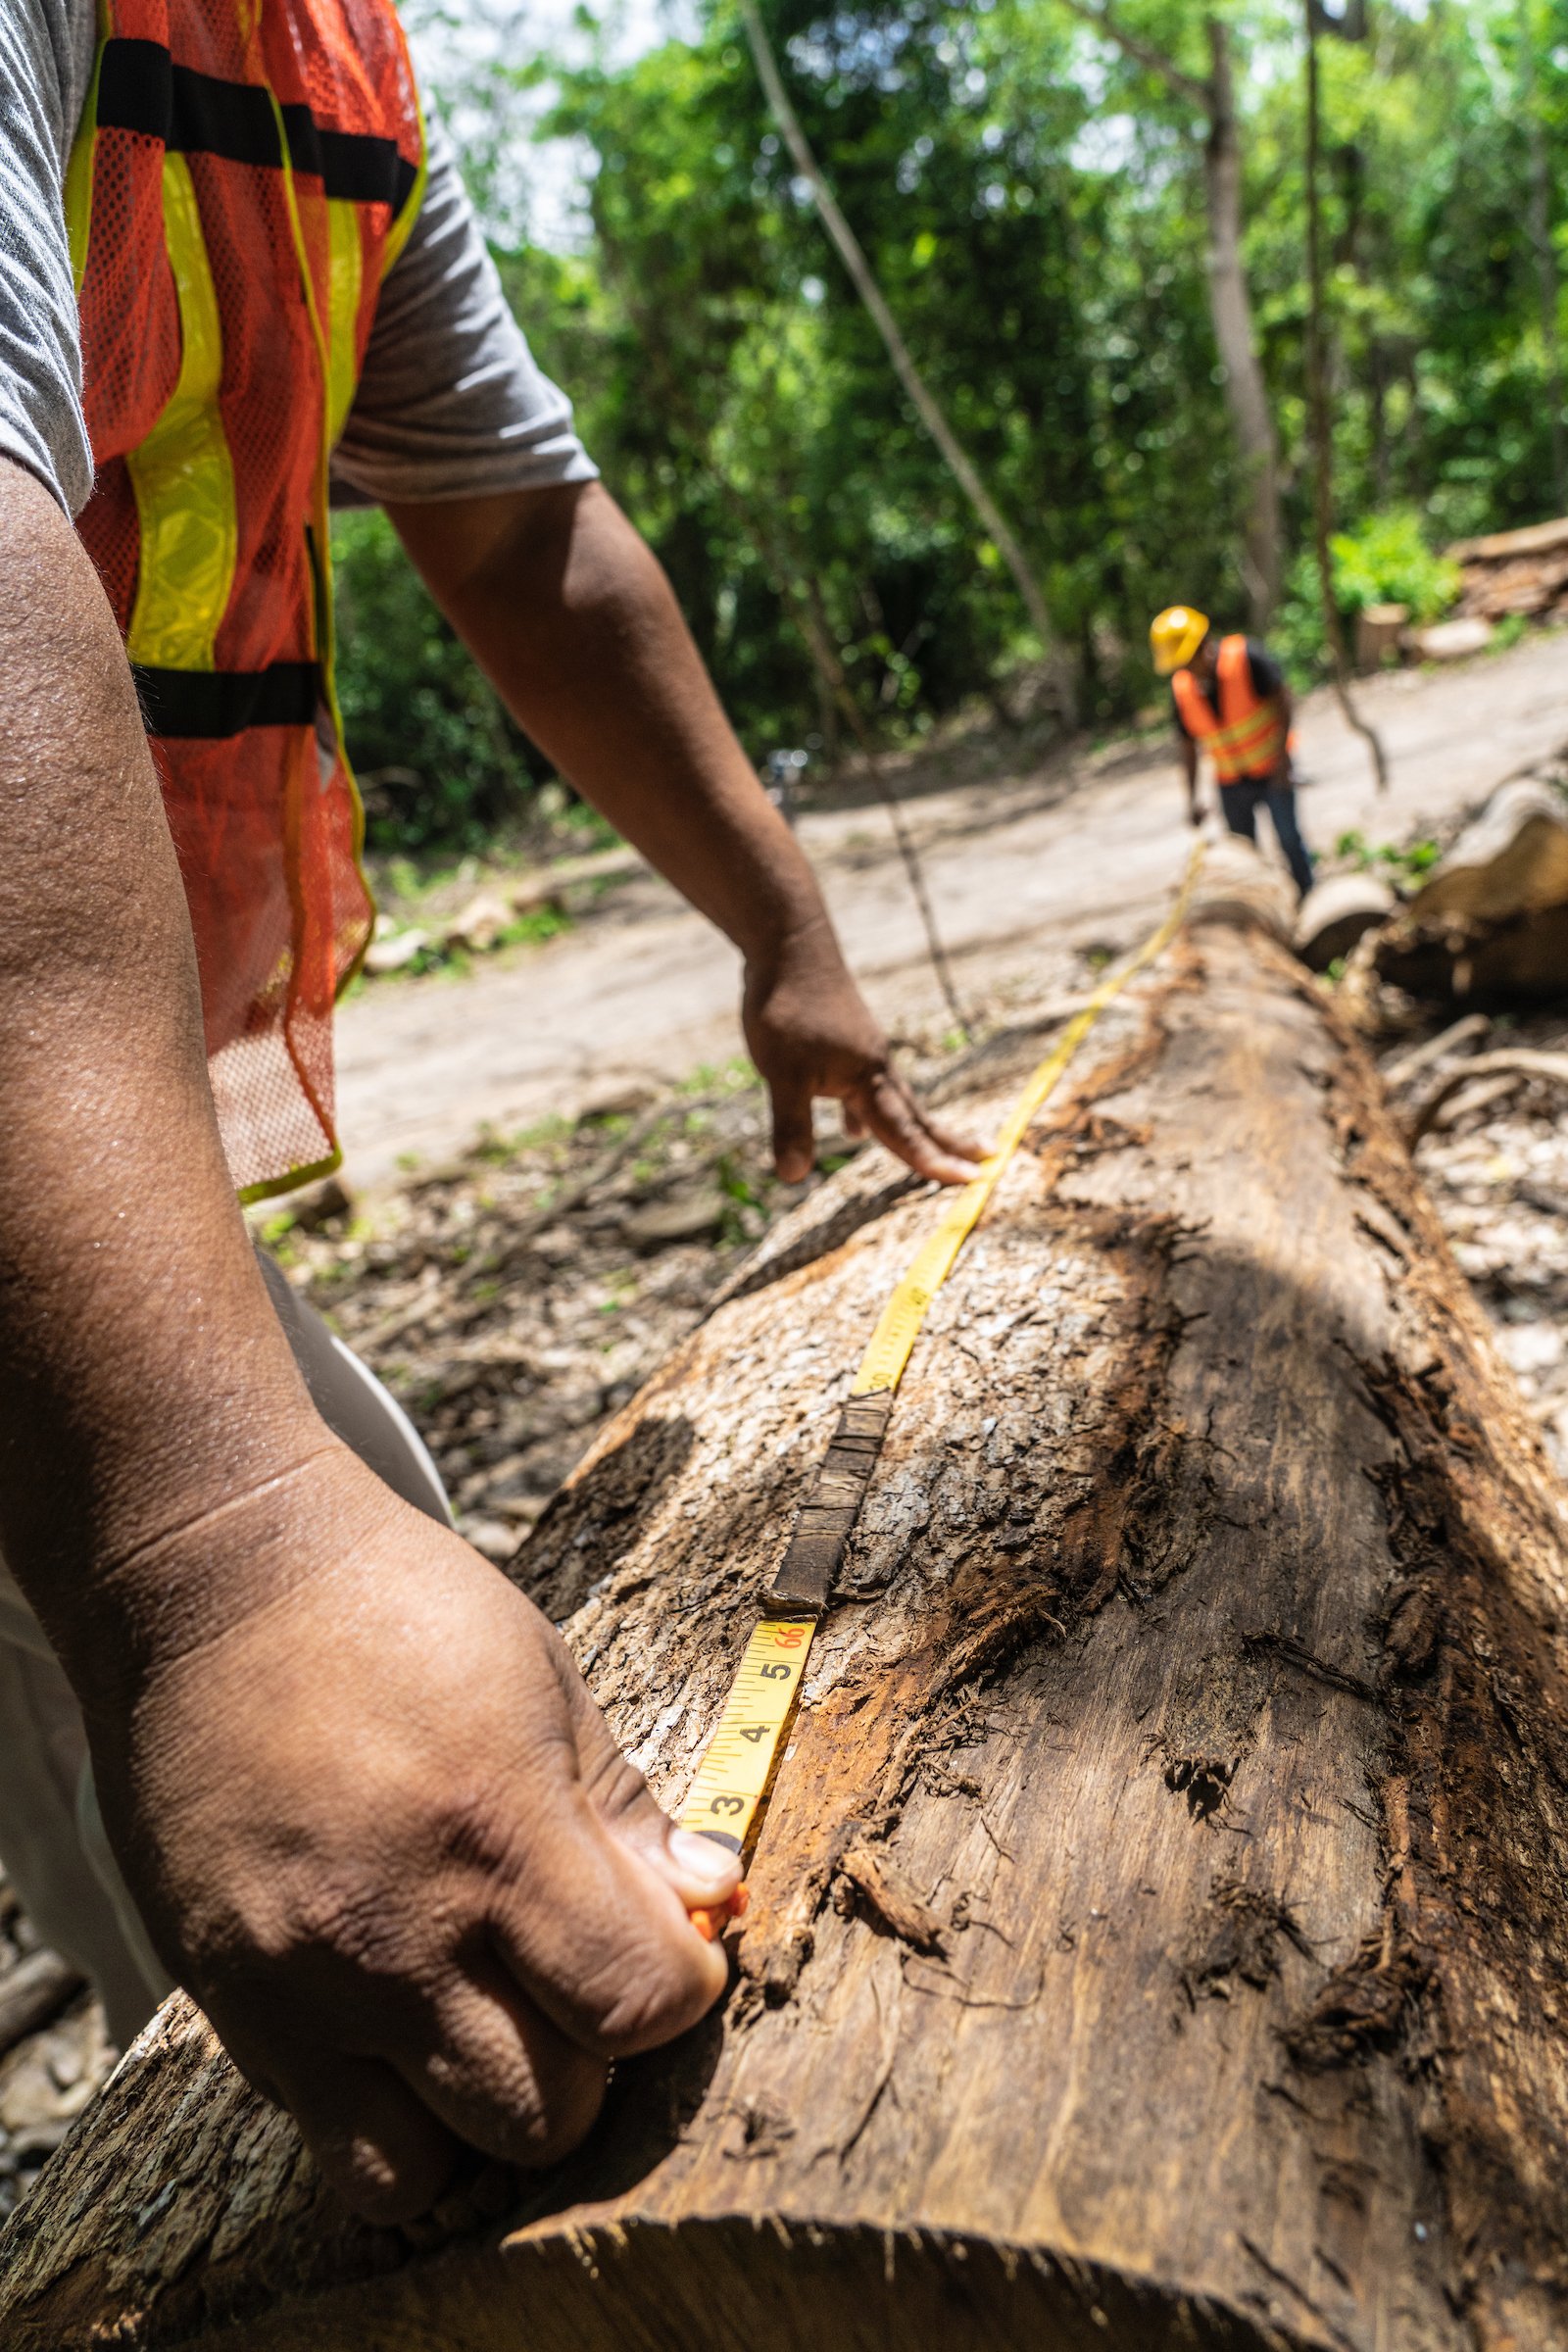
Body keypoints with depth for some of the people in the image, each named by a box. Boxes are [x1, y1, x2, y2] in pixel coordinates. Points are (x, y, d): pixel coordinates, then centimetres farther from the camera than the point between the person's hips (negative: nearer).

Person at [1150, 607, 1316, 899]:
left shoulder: (1245, 658, -20)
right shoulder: (1181, 688, -6)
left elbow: (1282, 697, -14)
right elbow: (1189, 744, 3)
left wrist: (1282, 757, -17)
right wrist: (1192, 797, 1)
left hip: (1273, 770, -4)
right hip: (1231, 782, 4)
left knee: (1288, 839, -2)